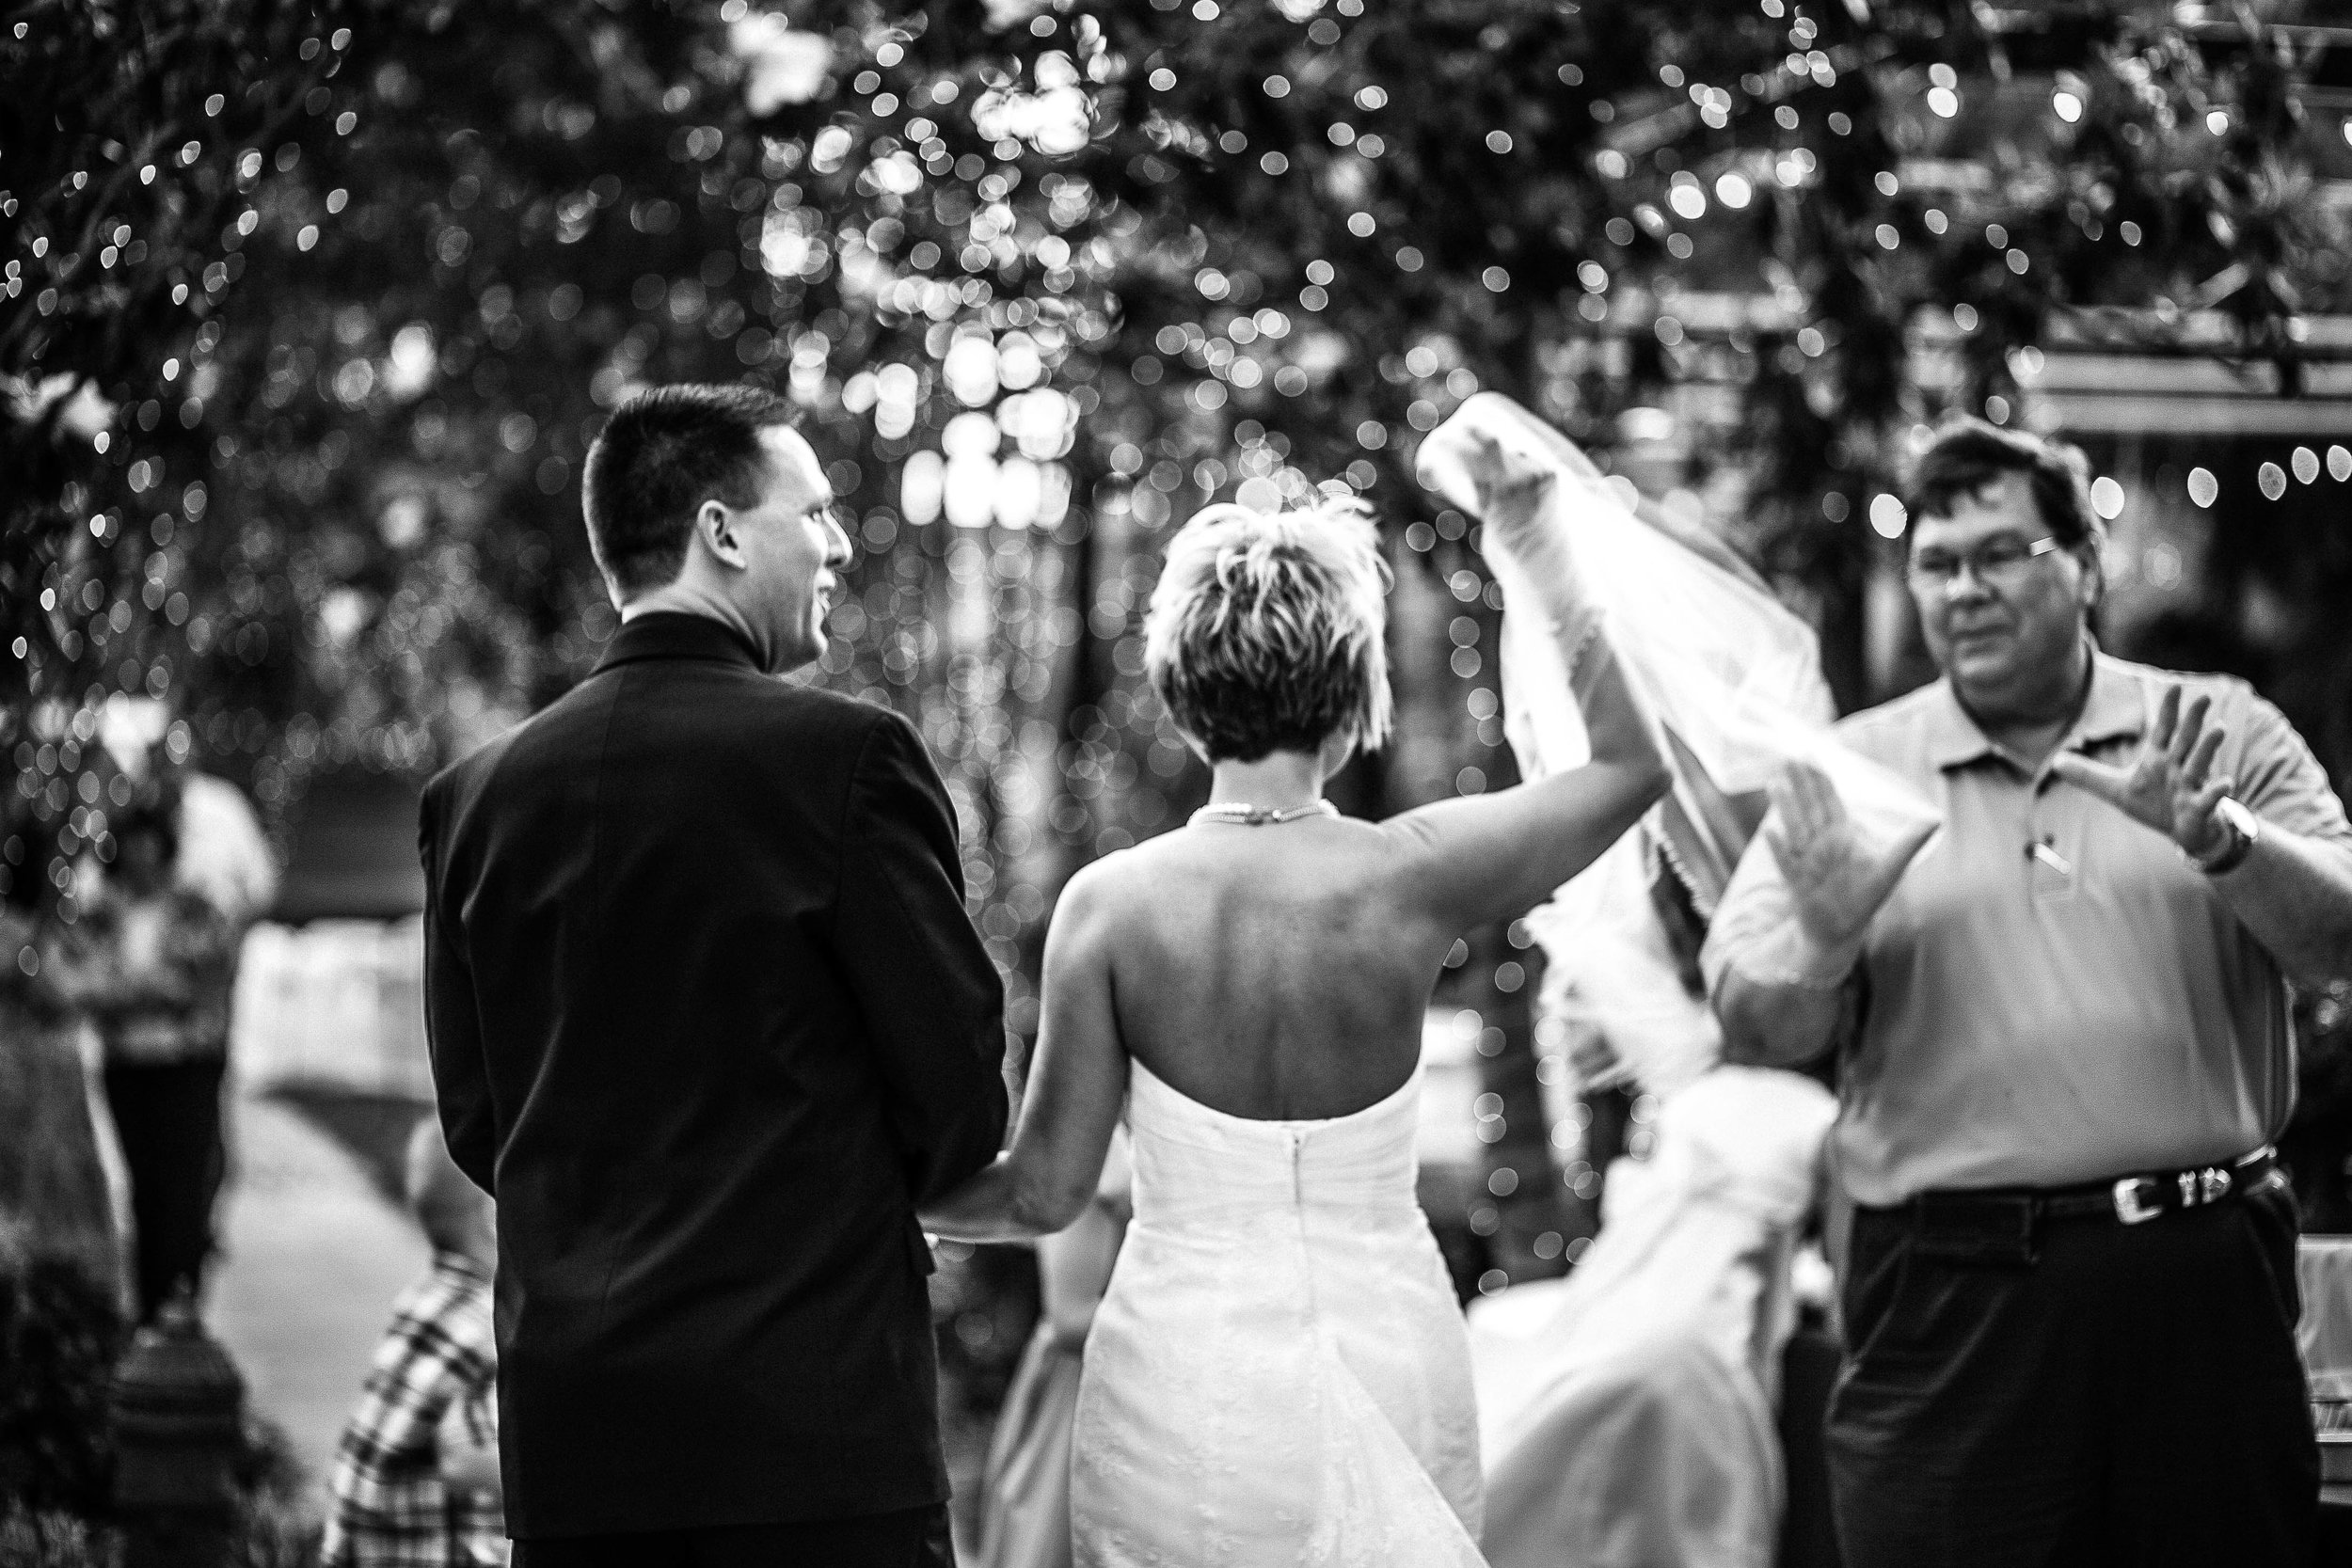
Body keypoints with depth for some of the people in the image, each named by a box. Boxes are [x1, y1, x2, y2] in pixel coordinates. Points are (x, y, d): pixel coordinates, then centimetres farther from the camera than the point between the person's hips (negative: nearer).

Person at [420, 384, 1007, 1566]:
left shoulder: (476, 792, 5)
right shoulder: (845, 755, -9)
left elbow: (475, 1124, 10)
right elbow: (961, 1093, -5)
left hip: (568, 1428, 5)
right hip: (818, 1419, -5)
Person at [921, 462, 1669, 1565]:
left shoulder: (1111, 904, -10)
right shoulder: (1412, 878, -9)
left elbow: (1044, 1192, -6)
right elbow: (1633, 761, 7)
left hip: (1184, 1384, -1)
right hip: (1392, 1353, 1)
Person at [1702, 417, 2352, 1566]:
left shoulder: (2217, 735, 8)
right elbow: (1754, 1029, 1)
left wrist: (2219, 841, -21)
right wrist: (1826, 937, -20)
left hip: (2204, 1272, 1)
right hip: (1951, 1288, 0)